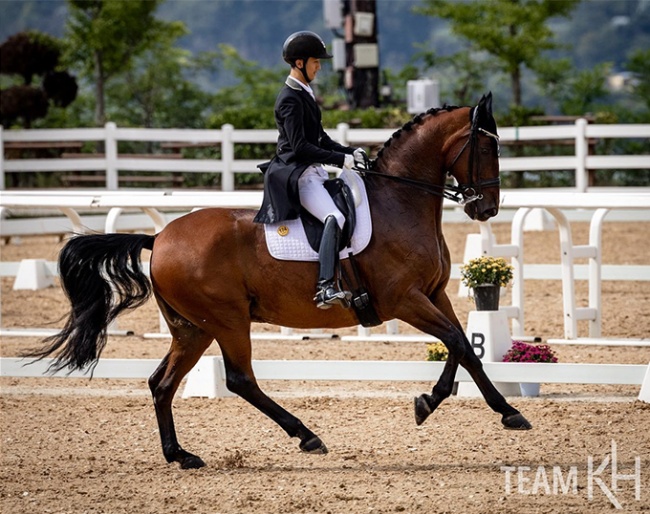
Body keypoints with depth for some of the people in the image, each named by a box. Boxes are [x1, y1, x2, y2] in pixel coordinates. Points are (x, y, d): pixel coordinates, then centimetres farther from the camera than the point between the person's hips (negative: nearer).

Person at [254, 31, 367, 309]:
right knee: (334, 218, -29)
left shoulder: (304, 94, 17)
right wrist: (341, 159, -22)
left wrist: (350, 152, 8)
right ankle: (326, 288, -41)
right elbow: (300, 146, -21)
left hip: (311, 171, 11)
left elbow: (320, 139, 22)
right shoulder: (290, 99, -14)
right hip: (295, 173, -11)